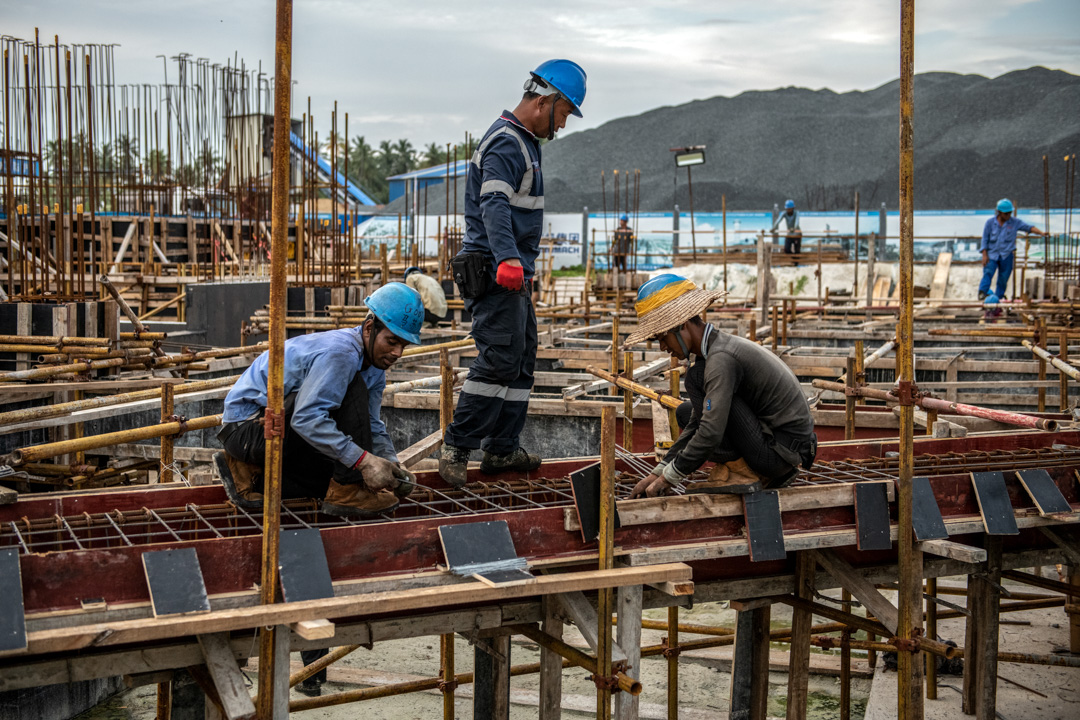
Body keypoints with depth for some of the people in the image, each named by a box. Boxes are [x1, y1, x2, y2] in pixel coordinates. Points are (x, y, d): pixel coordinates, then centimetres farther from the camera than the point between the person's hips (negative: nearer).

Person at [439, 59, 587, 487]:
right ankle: (456, 447, -8)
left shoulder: (524, 141, 18)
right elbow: (494, 207, -31)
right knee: (500, 360, -14)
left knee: (522, 361, 11)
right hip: (495, 273, -11)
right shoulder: (505, 143, -16)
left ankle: (502, 451, 16)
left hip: (514, 272, 11)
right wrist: (508, 259, -46)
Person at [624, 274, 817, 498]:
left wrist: (668, 477, -15)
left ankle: (738, 472, -10)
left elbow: (711, 433, -27)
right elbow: (697, 424, 16)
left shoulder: (721, 358, -20)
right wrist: (658, 472, 11)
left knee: (696, 377, -15)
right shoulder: (717, 347, 11)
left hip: (783, 451, -10)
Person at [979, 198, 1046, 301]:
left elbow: (1029, 228, -4)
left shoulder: (1015, 222, 2)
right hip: (992, 254, -1)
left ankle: (999, 297, 9)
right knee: (988, 272, -22)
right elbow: (985, 239, 1)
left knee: (1003, 278, 1)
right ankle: (982, 292, -35)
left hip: (1006, 255, 1)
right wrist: (984, 255, -6)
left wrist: (1041, 233, -21)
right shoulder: (990, 223, 0)